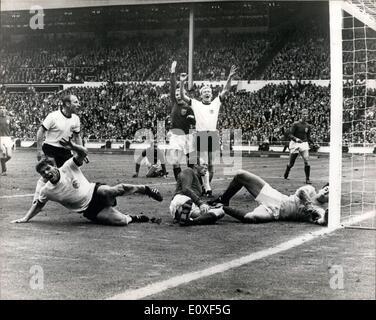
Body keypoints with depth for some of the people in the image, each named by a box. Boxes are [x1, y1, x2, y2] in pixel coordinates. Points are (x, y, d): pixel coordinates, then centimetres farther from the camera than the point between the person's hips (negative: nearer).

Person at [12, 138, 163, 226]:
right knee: (121, 221, -24)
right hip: (90, 210, 0)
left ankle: (146, 190, -3)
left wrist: (73, 147, -33)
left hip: (95, 192, 0)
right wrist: (25, 218, 4)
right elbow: (38, 205, 11)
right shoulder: (47, 191, -5)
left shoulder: (68, 168, -8)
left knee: (119, 189, -31)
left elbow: (83, 153, -14)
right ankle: (134, 218, 11)